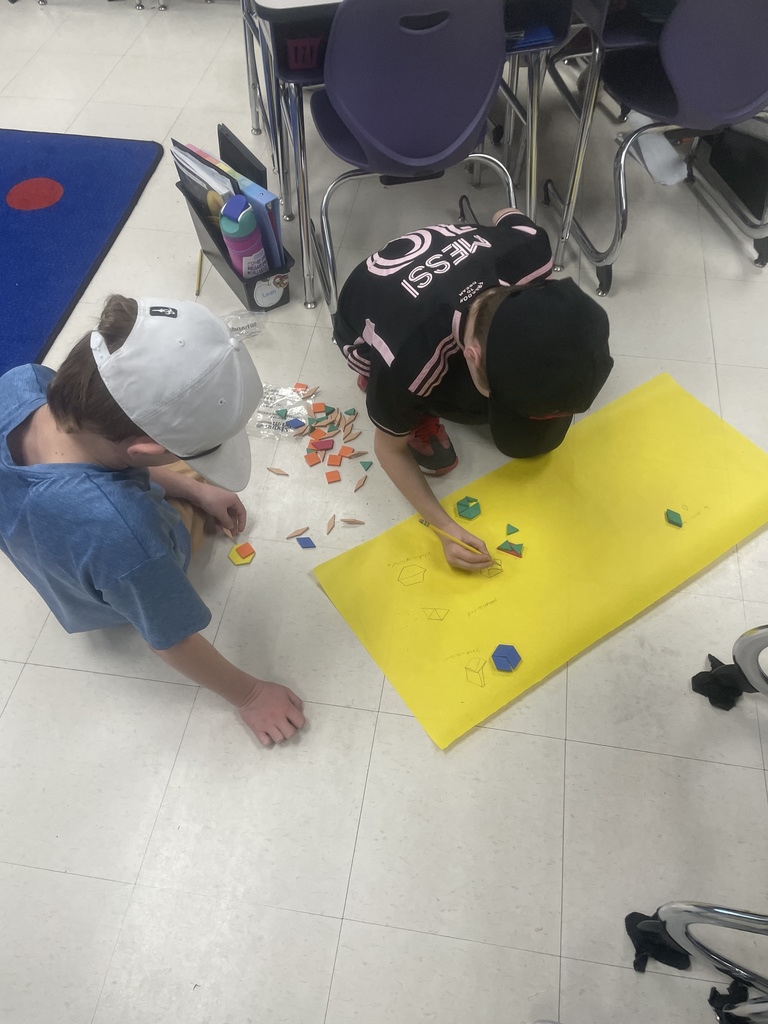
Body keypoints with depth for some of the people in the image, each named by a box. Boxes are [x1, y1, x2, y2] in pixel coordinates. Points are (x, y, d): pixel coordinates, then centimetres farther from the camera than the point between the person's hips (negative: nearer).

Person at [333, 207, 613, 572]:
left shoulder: (530, 249, -33)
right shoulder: (406, 366, -44)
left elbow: (506, 215, -6)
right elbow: (390, 447, -22)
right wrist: (444, 526, -29)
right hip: (367, 332, -4)